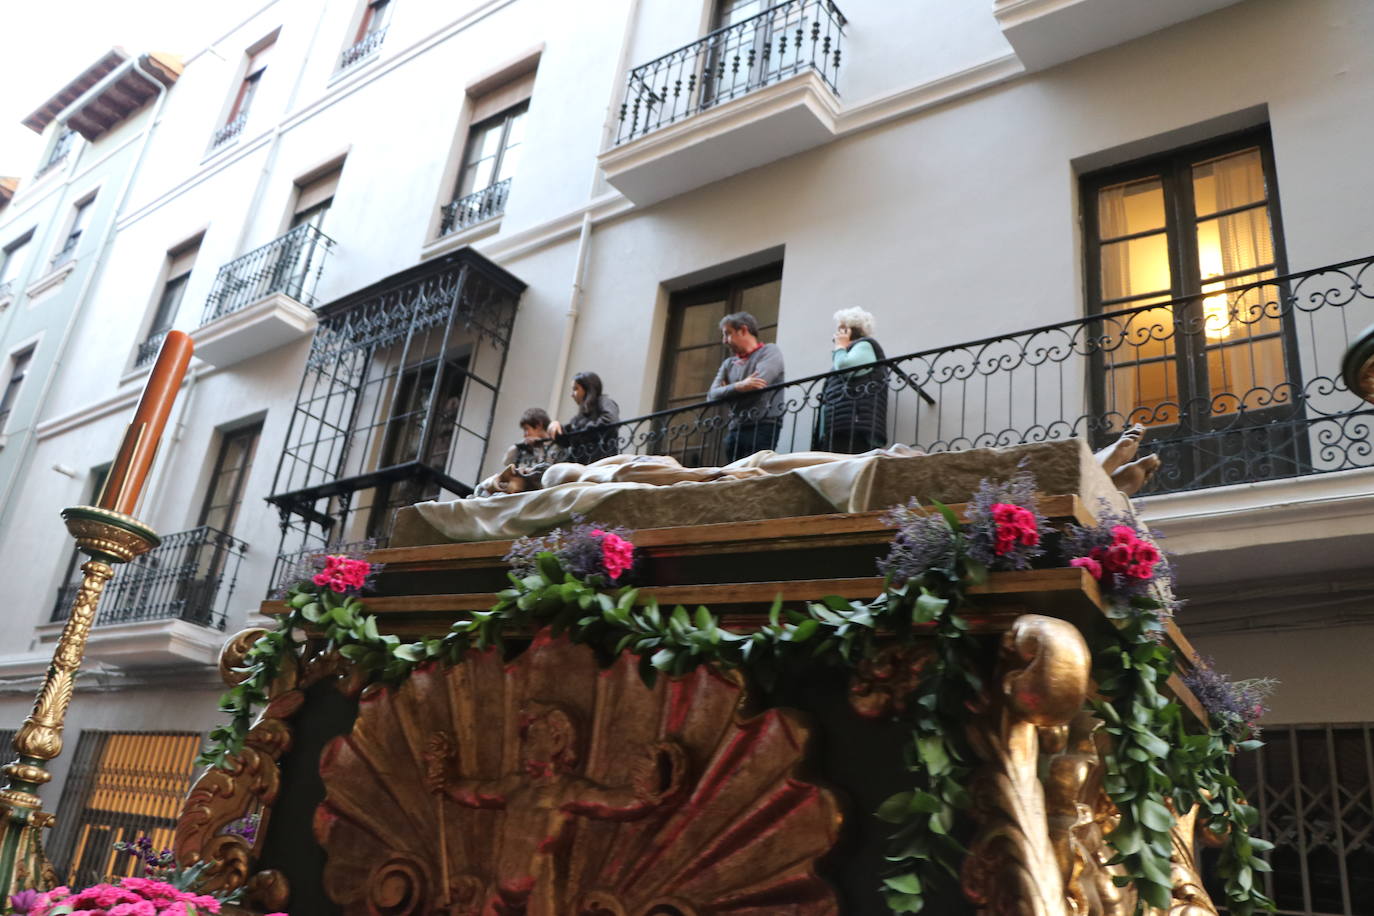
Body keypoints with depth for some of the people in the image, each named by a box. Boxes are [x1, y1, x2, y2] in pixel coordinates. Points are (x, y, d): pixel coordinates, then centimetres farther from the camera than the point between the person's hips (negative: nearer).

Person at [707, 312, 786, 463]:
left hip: (763, 428, -6)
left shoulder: (770, 351, 6)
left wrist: (728, 390, 4)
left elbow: (759, 384, -11)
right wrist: (738, 387, -11)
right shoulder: (728, 363, 20)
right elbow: (712, 396, 7)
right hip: (734, 430, 6)